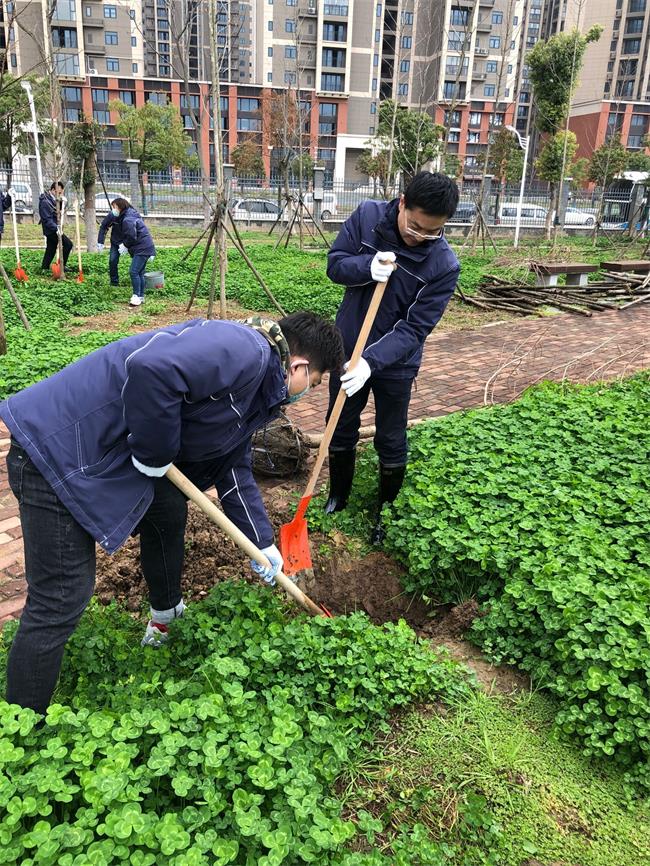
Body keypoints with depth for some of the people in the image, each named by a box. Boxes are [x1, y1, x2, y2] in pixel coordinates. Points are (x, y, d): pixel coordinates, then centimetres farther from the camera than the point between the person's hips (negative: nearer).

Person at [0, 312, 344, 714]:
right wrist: (156, 453, -19)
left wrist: (262, 542, 26)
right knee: (61, 602, -3)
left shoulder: (256, 384, 14)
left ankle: (166, 616, 51)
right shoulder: (245, 352, -20)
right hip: (59, 448, -11)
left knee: (169, 512, 27)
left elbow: (232, 467, 23)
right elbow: (149, 367, -36)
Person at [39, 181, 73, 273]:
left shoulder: (53, 199, 10)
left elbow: (58, 213, 18)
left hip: (53, 229, 10)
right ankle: (62, 266, -8)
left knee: (51, 250, 14)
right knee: (68, 244, -13)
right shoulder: (45, 202, -19)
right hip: (51, 229, -10)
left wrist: (62, 202, 2)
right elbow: (47, 219, -24)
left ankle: (44, 268, 20)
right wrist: (56, 228, -33)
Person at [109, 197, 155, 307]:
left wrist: (125, 245, -2)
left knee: (134, 272, -13)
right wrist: (125, 245, 13)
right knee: (140, 273, 13)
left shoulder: (127, 219, -17)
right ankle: (141, 297, 18)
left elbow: (132, 236, -18)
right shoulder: (128, 216, 17)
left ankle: (136, 296, -9)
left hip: (142, 249, -11)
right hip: (144, 248, 11)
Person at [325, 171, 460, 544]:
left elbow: (414, 329, -22)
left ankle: (387, 511, 34)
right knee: (341, 431, 18)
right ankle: (338, 497, 41)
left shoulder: (445, 265, -21)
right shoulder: (367, 216, -14)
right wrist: (367, 267, -28)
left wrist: (371, 361, -34)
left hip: (395, 363, -2)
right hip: (347, 348, 3)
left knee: (391, 443, 11)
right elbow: (335, 264, -7)